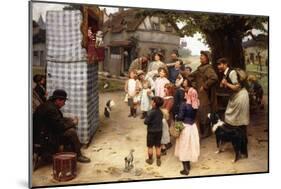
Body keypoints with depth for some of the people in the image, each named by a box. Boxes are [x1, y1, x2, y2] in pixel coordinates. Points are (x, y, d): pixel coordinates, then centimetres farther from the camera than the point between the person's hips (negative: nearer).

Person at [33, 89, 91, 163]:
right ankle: (78, 155, -4)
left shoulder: (50, 105, 8)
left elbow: (60, 119, 21)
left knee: (71, 129, 10)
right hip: (44, 137, -11)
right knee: (71, 132, -17)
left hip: (47, 131, 11)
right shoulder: (50, 109, -25)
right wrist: (73, 123, -8)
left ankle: (73, 151, 15)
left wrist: (71, 119, 7)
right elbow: (60, 126, -25)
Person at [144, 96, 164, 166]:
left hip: (151, 131, -5)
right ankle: (158, 161, 23)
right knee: (158, 146, 14)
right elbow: (161, 120, 6)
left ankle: (150, 160, 26)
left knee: (150, 146, 13)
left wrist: (146, 118, -2)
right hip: (159, 131, 5)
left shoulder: (151, 112, -24)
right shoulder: (160, 112, -4)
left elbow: (146, 122, -22)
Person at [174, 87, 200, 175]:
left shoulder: (184, 104, -20)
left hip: (185, 128, -6)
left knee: (184, 148, 6)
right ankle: (188, 165, 33)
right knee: (190, 146, 19)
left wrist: (176, 117, 1)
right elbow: (194, 115, 5)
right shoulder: (196, 104, -2)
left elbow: (180, 117, -17)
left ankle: (186, 169, 11)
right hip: (193, 127, 6)